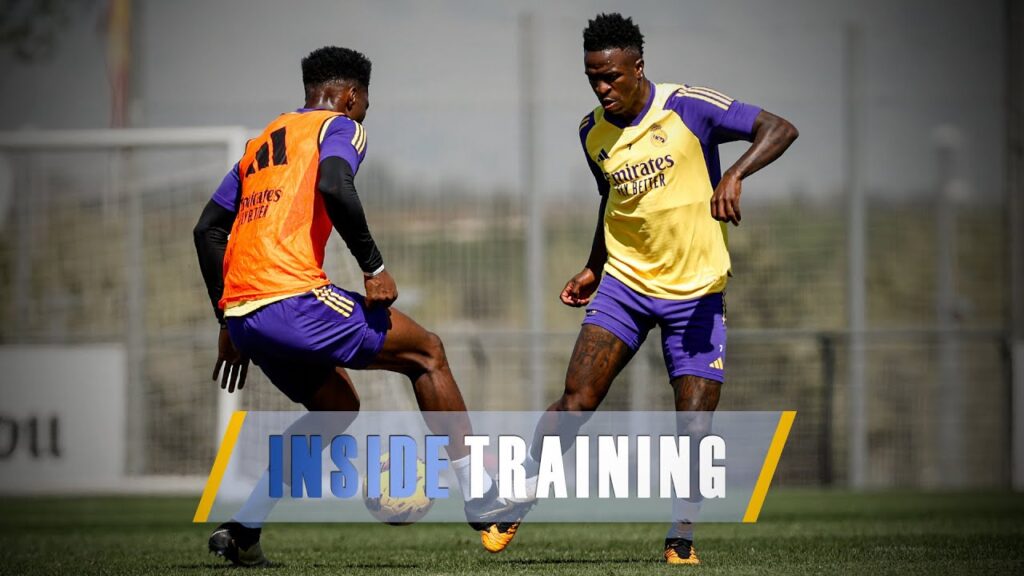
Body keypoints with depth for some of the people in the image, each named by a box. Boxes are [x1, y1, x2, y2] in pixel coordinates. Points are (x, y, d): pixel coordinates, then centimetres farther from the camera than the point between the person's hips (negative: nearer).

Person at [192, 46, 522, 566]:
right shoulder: (340, 127, 6)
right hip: (293, 299, -8)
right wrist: (374, 267, -10)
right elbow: (333, 187, -17)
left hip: (242, 315, 8)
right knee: (426, 352, 8)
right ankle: (483, 505, 5)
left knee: (337, 409, 26)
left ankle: (242, 530, 15)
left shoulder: (261, 143, 27)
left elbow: (208, 230, 24)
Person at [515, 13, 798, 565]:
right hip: (625, 284, 3)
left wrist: (734, 176, -32)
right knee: (576, 401, -12)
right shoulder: (592, 132, 3)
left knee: (695, 426, -9)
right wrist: (594, 267, 17)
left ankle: (681, 535, 9)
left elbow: (779, 129, -17)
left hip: (696, 291, -3)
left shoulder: (687, 107, -13)